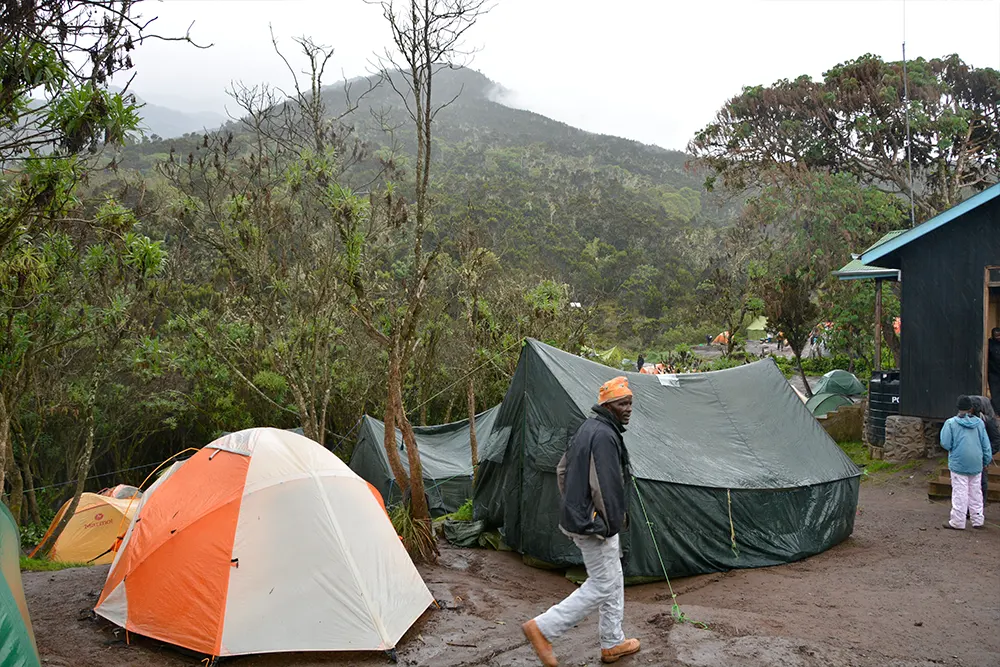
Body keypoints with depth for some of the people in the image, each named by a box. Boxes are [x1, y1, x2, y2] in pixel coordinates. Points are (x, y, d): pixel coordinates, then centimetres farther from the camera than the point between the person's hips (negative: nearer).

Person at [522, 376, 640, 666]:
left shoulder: (588, 428, 11)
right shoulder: (604, 436, -21)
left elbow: (563, 469, 19)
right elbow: (606, 488, -24)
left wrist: (572, 505, 23)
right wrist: (613, 523, -12)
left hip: (577, 515, 11)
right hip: (593, 524, -11)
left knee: (614, 580, 19)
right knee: (602, 585, -2)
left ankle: (613, 643, 30)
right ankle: (543, 628, 2)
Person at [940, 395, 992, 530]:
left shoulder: (951, 423, -11)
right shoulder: (979, 422, 1)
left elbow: (945, 444, -11)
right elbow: (986, 444, 5)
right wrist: (987, 460, 16)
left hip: (959, 464, -4)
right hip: (976, 464, 4)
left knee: (960, 493, 0)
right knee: (976, 492, 14)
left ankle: (958, 522, 4)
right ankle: (978, 520, 21)